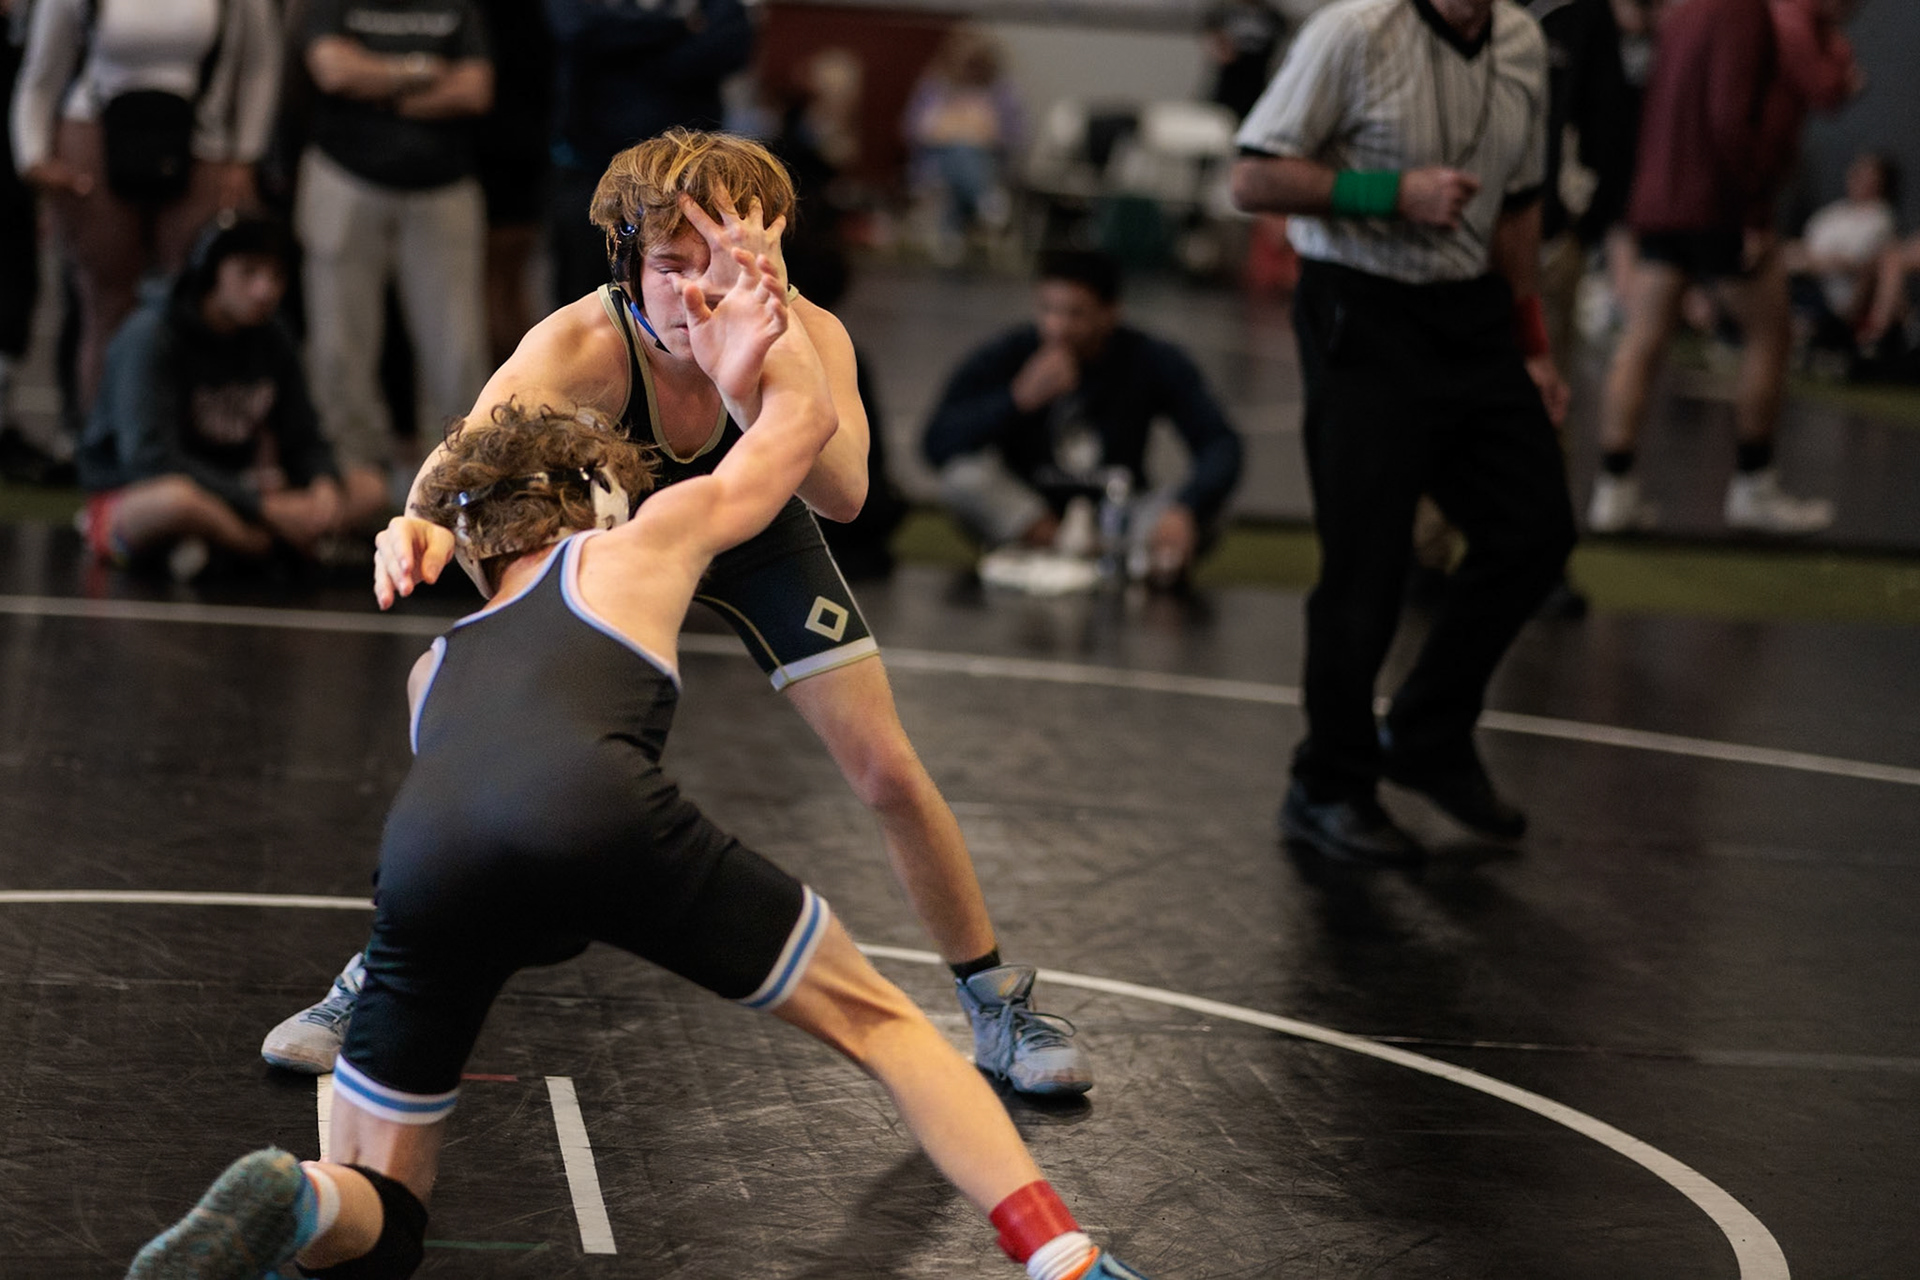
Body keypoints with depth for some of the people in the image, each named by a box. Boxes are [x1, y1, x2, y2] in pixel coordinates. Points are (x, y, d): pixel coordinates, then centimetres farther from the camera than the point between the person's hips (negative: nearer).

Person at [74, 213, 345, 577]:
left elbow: (304, 441, 9)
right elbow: (150, 458, -26)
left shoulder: (273, 339, 5)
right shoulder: (151, 337, -17)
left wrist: (324, 486, -17)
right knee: (178, 500, -44)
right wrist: (263, 506, -28)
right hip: (131, 498, -8)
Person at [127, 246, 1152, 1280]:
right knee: (870, 1017, 17)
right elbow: (805, 417, 47)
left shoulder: (433, 669, 39)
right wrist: (752, 341, 66)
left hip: (427, 858, 3)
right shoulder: (635, 546, 33)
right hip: (594, 812, -2)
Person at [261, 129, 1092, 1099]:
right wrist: (426, 528, -76)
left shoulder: (807, 335, -35)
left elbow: (841, 492, -52)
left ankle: (997, 1009, 16)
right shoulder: (582, 344, -38)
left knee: (889, 773, -6)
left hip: (756, 537, 1)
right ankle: (375, 983, 13)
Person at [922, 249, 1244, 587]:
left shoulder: (1155, 361, -7)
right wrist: (1020, 397, -32)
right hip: (1021, 517, 0)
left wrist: (1183, 511, -37)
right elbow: (936, 444, -20)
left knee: (1206, 502, -26)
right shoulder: (1001, 358, -9)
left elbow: (1221, 445, -16)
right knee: (966, 475, -30)